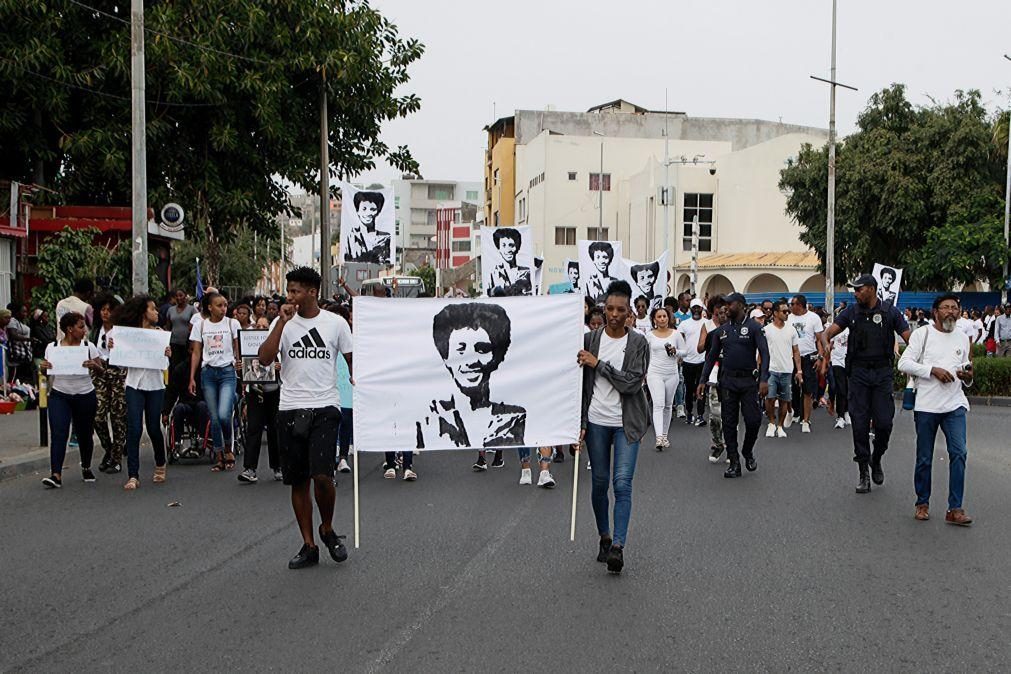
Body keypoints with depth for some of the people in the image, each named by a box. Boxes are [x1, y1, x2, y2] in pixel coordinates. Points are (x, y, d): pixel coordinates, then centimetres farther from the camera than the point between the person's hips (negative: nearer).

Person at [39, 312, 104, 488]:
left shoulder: (89, 347, -1)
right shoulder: (52, 347, 2)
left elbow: (101, 369, -2)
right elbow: (46, 371, 11)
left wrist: (93, 365, -23)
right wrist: (44, 367, -11)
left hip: (84, 396, 0)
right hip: (59, 395, 0)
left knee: (85, 434, 12)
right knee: (58, 434, -12)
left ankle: (86, 468, 33)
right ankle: (56, 475, -15)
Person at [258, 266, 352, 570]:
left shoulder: (335, 323, 2)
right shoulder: (283, 323, 6)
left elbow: (353, 361, 9)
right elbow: (264, 359, -8)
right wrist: (282, 322, -12)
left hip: (324, 408, -3)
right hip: (290, 409, 3)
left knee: (322, 475, -14)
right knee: (298, 481, 7)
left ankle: (327, 529, 13)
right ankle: (309, 546, 18)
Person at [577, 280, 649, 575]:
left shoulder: (638, 343, -3)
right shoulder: (590, 339, 2)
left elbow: (632, 383, -13)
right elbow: (582, 383, 3)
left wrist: (598, 364, -15)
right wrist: (580, 423, -1)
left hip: (626, 423, -2)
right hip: (596, 421, 2)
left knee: (622, 483, -10)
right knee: (599, 482, 9)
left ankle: (618, 546, -11)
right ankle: (604, 537, 25)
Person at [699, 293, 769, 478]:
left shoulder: (753, 327, -4)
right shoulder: (721, 330, 9)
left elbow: (764, 353, -11)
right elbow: (712, 356, 15)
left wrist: (764, 379, -22)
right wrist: (703, 380, 10)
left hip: (748, 381, -4)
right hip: (727, 381, 4)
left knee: (753, 420, -6)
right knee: (729, 424, 3)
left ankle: (748, 452, 22)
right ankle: (734, 464, 10)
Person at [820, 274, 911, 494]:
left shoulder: (890, 311, 0)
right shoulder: (852, 312, 4)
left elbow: (910, 339, -4)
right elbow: (827, 333, -2)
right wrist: (826, 345, -25)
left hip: (882, 372, -1)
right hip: (858, 372, 1)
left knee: (884, 423, -5)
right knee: (860, 425, 1)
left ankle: (876, 459, 24)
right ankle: (863, 474, 10)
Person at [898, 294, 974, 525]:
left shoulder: (963, 339, 15)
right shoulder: (922, 334, 2)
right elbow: (904, 363, -7)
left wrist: (967, 377, 2)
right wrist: (933, 370, -16)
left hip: (954, 404, 3)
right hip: (926, 405, -3)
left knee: (959, 453, -12)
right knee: (924, 459, 4)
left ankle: (955, 508, -8)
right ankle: (922, 503, 21)